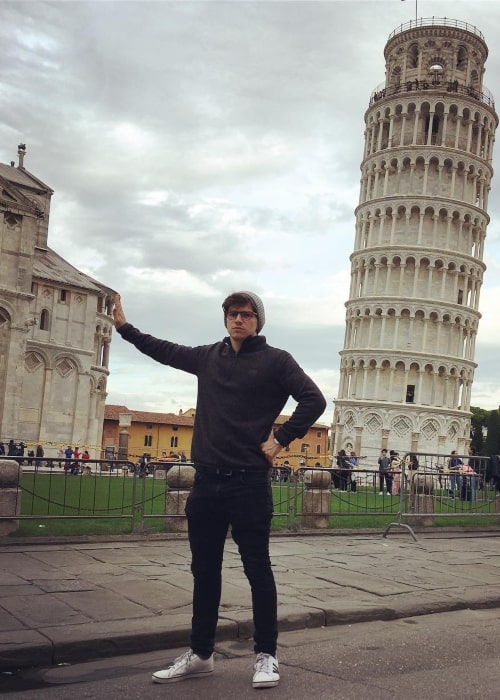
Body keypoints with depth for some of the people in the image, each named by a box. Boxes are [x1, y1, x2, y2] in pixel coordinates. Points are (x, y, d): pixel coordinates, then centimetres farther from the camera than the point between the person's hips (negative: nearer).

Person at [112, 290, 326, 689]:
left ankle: (266, 655, 13)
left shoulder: (274, 360, -2)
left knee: (257, 569, 1)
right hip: (206, 481, 6)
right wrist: (124, 326, 30)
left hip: (249, 483, -5)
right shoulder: (208, 357, 13)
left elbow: (314, 400, -8)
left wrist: (281, 439, -11)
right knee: (205, 570, 12)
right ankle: (200, 654, 23)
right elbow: (164, 351, 28)